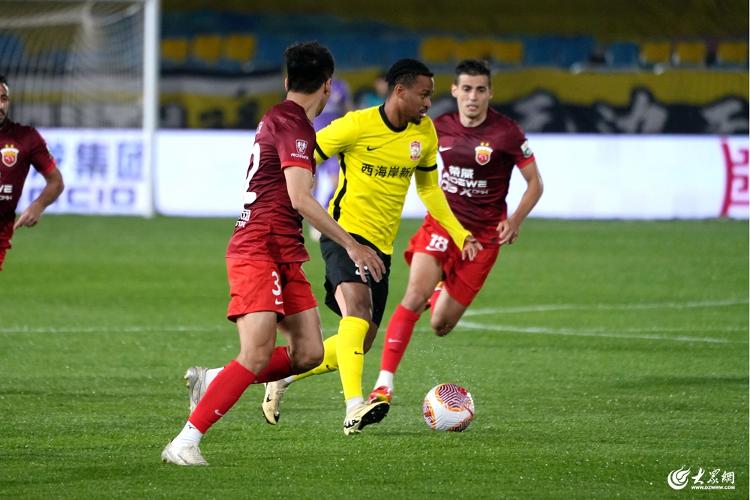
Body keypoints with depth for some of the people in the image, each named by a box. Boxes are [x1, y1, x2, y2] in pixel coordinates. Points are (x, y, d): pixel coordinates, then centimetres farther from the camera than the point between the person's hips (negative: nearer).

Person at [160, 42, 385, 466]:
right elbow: (301, 200, -21)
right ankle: (186, 442, -17)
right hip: (259, 251, -10)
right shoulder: (294, 124, -12)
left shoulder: (279, 118, 18)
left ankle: (212, 383, 12)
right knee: (257, 356, -18)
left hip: (284, 255, 10)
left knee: (308, 354, 1)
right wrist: (353, 246, -18)